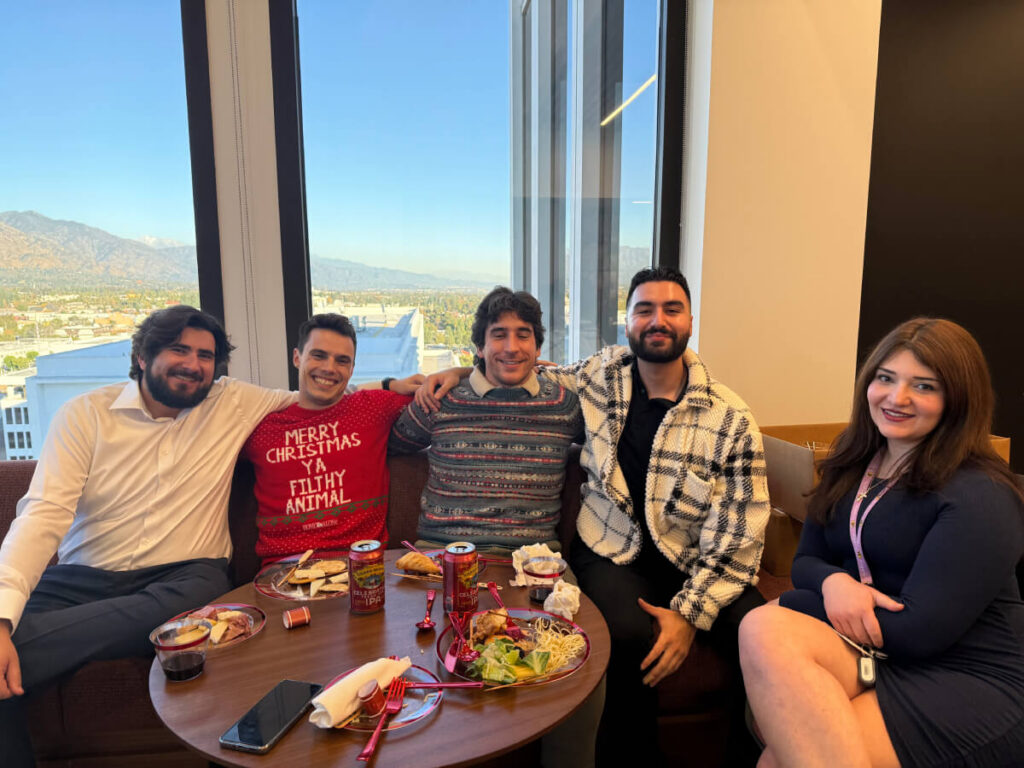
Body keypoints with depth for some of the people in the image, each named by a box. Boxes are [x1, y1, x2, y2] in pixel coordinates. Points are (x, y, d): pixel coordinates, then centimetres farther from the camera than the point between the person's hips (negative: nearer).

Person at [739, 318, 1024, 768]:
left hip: (972, 686, -5)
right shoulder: (851, 467, 8)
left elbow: (918, 631, -18)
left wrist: (783, 608, -12)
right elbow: (806, 559, 9)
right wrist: (833, 581, -16)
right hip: (876, 657, 6)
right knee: (763, 631, -26)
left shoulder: (979, 497, -12)